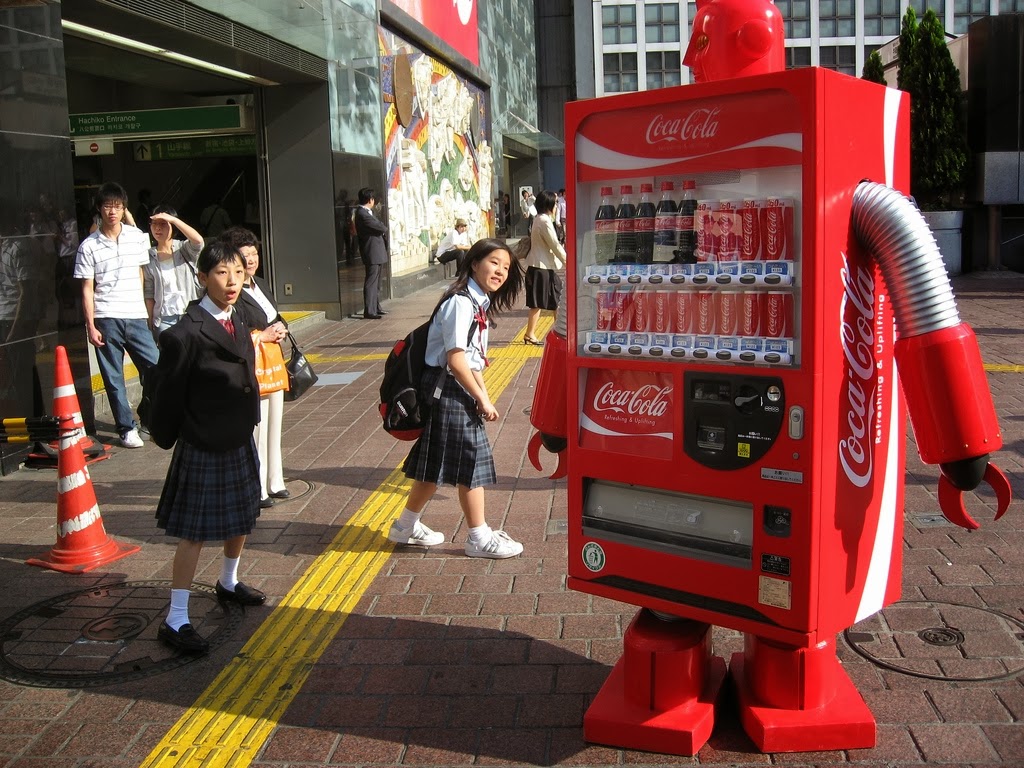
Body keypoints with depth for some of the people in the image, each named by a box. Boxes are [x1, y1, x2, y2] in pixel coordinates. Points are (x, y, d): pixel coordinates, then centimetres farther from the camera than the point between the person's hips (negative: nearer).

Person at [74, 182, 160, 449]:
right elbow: (87, 290, 1)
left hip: (136, 317, 2)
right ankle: (127, 428, 14)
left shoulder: (137, 237, 6)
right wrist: (91, 326, -5)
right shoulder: (89, 246, 0)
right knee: (114, 379, 4)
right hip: (106, 320, -2)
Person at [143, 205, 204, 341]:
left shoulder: (184, 249, 2)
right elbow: (149, 295, 7)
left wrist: (173, 219, -20)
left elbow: (198, 240, -22)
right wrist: (150, 325, 4)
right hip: (164, 320, 1)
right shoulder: (149, 257, 6)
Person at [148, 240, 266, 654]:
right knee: (194, 532, -1)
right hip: (202, 448, -8)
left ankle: (228, 582, 45)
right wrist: (167, 437, -6)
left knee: (241, 518, 22)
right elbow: (168, 395, -15)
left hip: (239, 441, 8)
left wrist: (248, 423, 9)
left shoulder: (238, 321, 3)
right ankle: (176, 620, 10)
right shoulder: (186, 334, -21)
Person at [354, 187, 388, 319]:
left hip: (377, 253, 11)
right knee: (371, 282, -8)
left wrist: (382, 230, -3)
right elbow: (381, 227, -18)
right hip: (372, 254, -11)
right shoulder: (363, 214, -18)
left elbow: (379, 227, 15)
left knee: (376, 282, 16)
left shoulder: (366, 213, 16)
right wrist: (385, 229, 1)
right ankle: (369, 311, -7)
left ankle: (376, 308, 25)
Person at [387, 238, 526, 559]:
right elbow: (455, 359, -22)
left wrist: (483, 395, 7)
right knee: (470, 462, -1)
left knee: (437, 464, 16)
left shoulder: (479, 304, 13)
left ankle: (407, 526, 29)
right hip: (448, 389, -10)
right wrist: (482, 400, -16)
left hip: (460, 390, 10)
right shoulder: (460, 303, -18)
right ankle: (479, 538, 11)